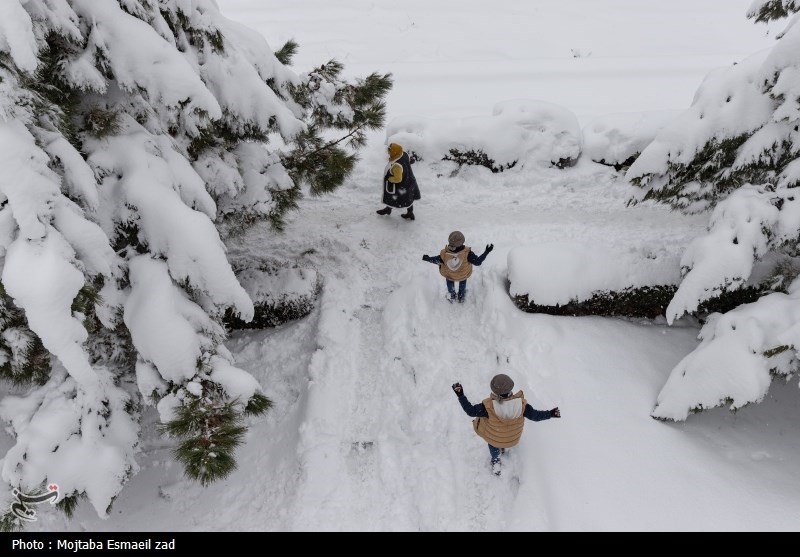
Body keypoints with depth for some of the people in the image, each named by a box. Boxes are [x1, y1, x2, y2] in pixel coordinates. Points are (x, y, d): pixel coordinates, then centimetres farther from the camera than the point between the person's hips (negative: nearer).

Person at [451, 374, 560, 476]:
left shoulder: (489, 407, -42)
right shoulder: (521, 404, -36)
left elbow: (471, 411, -29)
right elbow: (535, 415, -21)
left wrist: (460, 395, -26)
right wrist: (550, 414, -7)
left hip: (494, 437, -3)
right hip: (513, 437, 3)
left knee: (494, 447, 35)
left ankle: (496, 461, 58)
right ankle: (502, 448, 71)